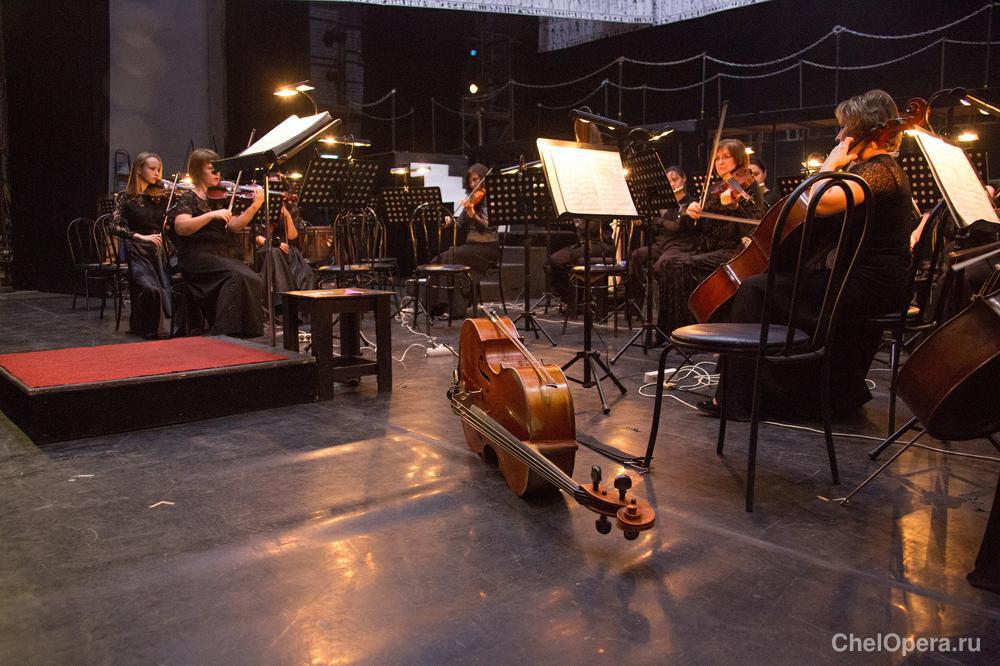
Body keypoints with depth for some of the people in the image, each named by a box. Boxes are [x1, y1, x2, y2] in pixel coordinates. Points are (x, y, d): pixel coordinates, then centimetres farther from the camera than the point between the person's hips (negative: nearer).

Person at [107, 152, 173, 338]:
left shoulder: (161, 196, 13)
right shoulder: (126, 198, 3)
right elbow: (113, 226, -7)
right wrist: (140, 236, -19)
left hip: (160, 253, 3)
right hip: (138, 254, -3)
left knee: (167, 290, -22)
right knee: (150, 289, -29)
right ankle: (149, 329, -8)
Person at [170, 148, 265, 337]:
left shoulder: (222, 197, 17)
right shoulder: (188, 199, 4)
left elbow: (235, 225, 2)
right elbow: (181, 227, -13)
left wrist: (255, 206, -11)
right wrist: (211, 215, -23)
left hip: (226, 255, 5)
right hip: (198, 256, -5)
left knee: (254, 281, -23)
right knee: (237, 276, -31)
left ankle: (246, 333, -17)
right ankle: (225, 333, -26)